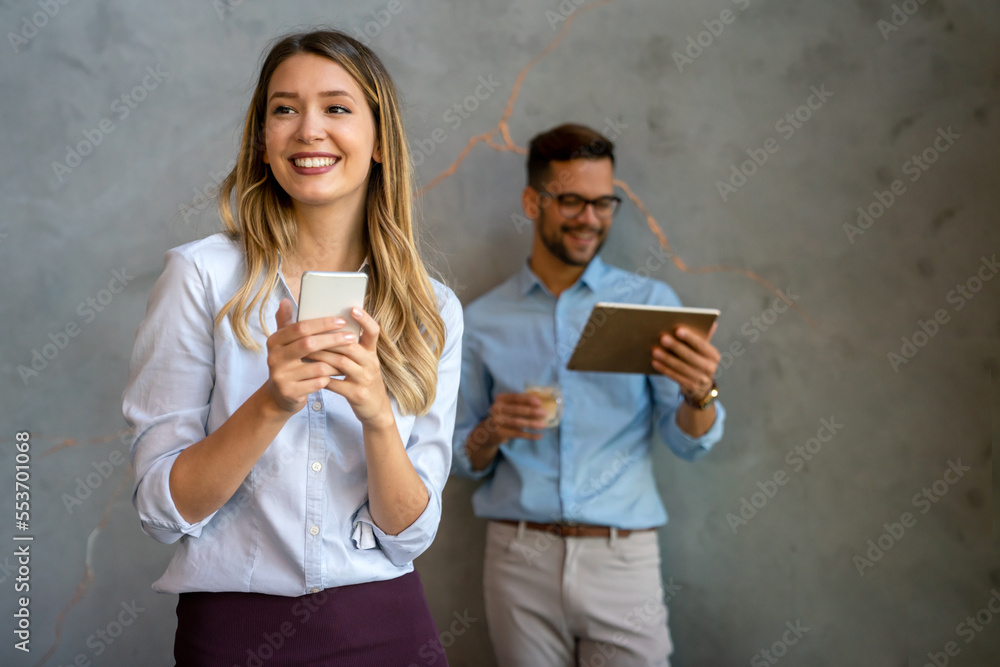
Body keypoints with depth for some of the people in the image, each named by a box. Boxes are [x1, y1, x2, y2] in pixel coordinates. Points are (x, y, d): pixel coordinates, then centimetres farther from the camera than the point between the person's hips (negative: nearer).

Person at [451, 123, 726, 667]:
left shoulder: (650, 302, 5)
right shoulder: (482, 321, 7)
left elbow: (690, 443, -1)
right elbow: (461, 460, 10)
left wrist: (699, 394, -22)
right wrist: (490, 435, -12)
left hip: (622, 559, 0)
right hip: (519, 558, 1)